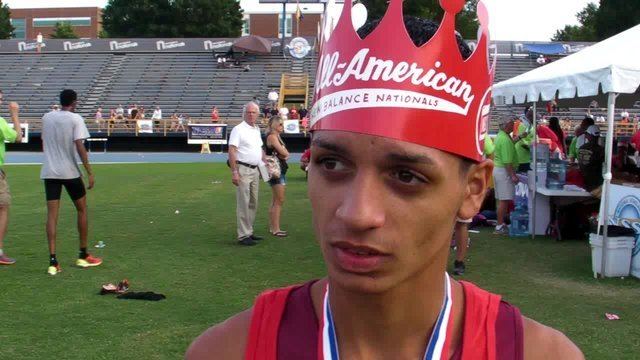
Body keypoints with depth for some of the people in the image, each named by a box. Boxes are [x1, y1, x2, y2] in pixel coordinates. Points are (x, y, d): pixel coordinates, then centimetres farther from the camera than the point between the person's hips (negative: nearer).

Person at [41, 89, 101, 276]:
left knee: (52, 214, 1)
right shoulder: (75, 119, -8)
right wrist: (89, 172, -13)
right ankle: (83, 256, 19)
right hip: (70, 172, -4)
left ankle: (53, 262, -7)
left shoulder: (46, 117, 8)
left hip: (49, 172, 4)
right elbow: (80, 147, -15)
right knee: (82, 210, 13)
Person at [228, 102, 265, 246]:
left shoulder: (257, 129, 15)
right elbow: (232, 151, -16)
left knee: (253, 203, 13)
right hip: (243, 169, -8)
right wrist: (234, 172, -23)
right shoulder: (238, 129, -10)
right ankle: (243, 235, -2)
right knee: (243, 203, -6)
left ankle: (249, 232, 22)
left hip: (255, 170, 8)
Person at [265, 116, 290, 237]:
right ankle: (276, 229, -7)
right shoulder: (272, 136, -12)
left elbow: (287, 154, 12)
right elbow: (283, 152, -18)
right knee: (279, 201, -9)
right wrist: (285, 152, 3)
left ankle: (272, 227, 20)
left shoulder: (277, 136, 18)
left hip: (281, 169, 10)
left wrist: (284, 154, -8)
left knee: (275, 201, 13)